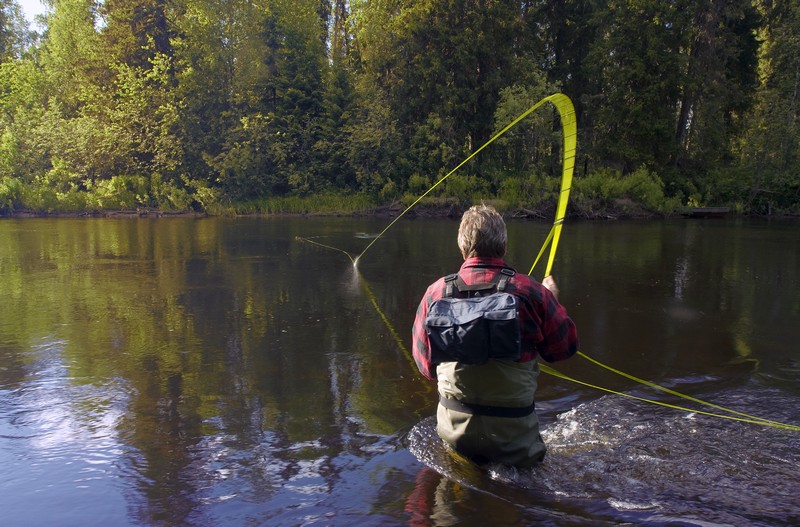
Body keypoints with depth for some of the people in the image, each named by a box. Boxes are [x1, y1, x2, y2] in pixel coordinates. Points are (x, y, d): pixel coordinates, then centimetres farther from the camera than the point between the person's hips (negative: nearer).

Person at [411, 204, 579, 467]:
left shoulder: (436, 292, -7)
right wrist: (553, 299, 17)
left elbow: (425, 364, 5)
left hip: (454, 428, 2)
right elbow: (565, 347, 2)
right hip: (513, 433, -2)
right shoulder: (531, 292, -14)